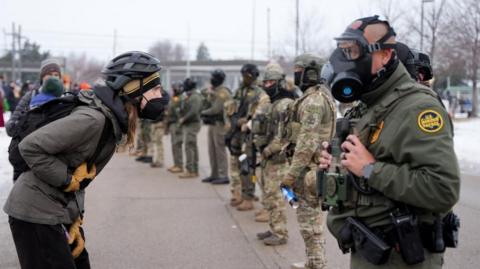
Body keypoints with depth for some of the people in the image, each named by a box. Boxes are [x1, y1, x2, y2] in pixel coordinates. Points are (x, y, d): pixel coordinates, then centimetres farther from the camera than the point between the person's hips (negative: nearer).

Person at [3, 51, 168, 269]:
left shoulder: (114, 122, 5)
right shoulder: (93, 119, -25)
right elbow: (30, 147, -24)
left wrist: (75, 220, 7)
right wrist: (67, 180, -17)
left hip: (60, 210, 9)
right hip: (36, 213, -9)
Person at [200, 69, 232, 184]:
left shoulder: (223, 92, -15)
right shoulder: (211, 91, 15)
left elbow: (216, 109, -20)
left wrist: (203, 112, -5)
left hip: (219, 124, -9)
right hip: (212, 124, 9)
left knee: (220, 150, -7)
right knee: (212, 150, 12)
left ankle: (223, 176, -4)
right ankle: (214, 175, 20)